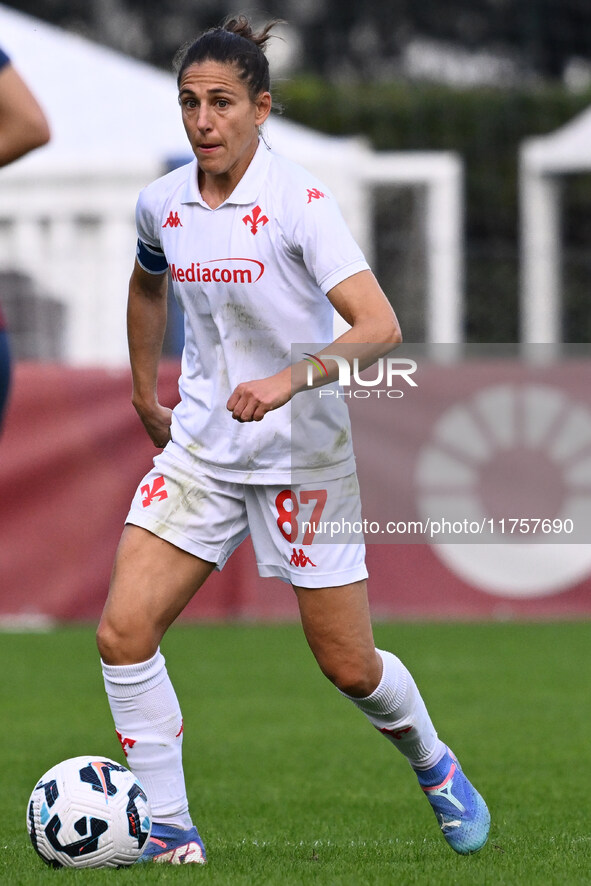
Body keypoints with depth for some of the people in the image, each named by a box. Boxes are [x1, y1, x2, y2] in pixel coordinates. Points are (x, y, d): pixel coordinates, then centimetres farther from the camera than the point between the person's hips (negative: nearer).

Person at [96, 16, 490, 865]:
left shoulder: (299, 202, -18)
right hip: (200, 452, 5)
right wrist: (145, 390, 24)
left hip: (304, 454, -5)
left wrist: (292, 378, -40)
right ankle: (171, 834, -2)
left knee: (351, 668, 4)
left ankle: (433, 763, 36)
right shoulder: (162, 204, 0)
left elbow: (380, 327, -27)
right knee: (123, 631, -12)